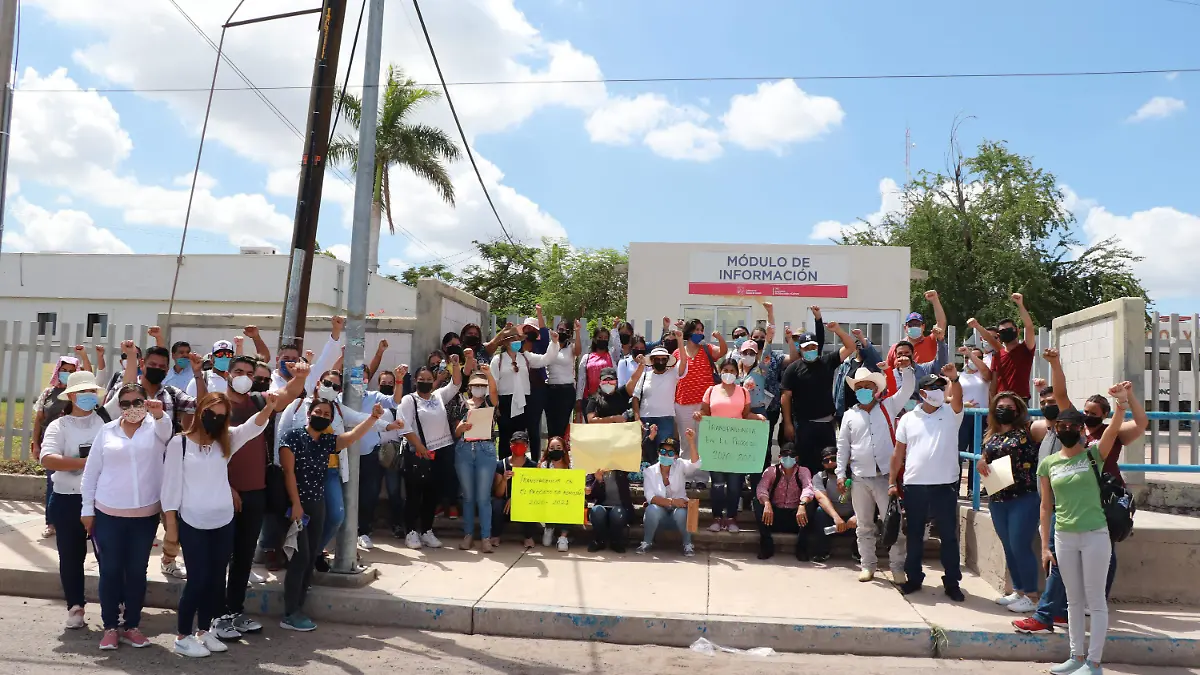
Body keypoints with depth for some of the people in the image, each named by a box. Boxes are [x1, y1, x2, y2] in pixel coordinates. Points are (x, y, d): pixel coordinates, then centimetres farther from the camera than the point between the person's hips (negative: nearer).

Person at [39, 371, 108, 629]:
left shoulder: (107, 419, 3)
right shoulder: (58, 426, -2)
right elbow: (47, 460, -14)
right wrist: (84, 462, -20)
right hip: (68, 500, 0)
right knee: (71, 555, 10)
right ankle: (75, 606, 24)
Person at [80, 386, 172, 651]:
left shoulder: (156, 427, 1)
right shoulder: (107, 431, 4)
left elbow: (166, 429, -25)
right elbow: (91, 472, 7)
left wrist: (159, 413, -47)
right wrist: (87, 509, 4)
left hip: (145, 515, 0)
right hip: (108, 514, 1)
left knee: (137, 571, 8)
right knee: (110, 571, 5)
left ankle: (132, 626, 20)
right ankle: (110, 627, 18)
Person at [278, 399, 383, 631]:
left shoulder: (328, 441, 10)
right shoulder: (293, 436, -6)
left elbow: (353, 436, -6)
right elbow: (288, 472, -12)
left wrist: (373, 417, -20)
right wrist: (296, 504, -18)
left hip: (317, 506, 7)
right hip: (297, 505, -7)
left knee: (311, 559, 8)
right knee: (300, 557, -9)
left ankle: (297, 609, 17)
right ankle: (290, 615, -2)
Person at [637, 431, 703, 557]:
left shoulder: (680, 466, -3)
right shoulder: (650, 472, -3)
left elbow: (695, 464, -25)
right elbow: (650, 497, -14)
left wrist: (691, 441, -37)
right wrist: (671, 502, -28)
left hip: (678, 510, 0)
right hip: (659, 511, 0)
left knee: (680, 513, -34)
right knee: (653, 509, -33)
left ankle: (688, 544, -9)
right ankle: (646, 542, -10)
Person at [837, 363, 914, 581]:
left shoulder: (888, 406, 6)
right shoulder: (849, 415, 8)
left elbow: (908, 390, -5)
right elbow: (842, 447, 8)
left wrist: (907, 369, -21)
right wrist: (841, 474, 3)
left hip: (886, 476, -2)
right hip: (859, 479, 2)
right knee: (864, 525, 10)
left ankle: (897, 567, 10)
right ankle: (868, 565, 21)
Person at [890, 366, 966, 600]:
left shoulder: (950, 414, 3)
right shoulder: (908, 419, 5)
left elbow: (957, 398, -21)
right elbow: (898, 453, 7)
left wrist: (954, 379, -39)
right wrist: (892, 482, 3)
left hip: (944, 486, -1)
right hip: (914, 486, 1)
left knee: (949, 536, 6)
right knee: (914, 535, 10)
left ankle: (952, 582, 16)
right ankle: (913, 578, 23)